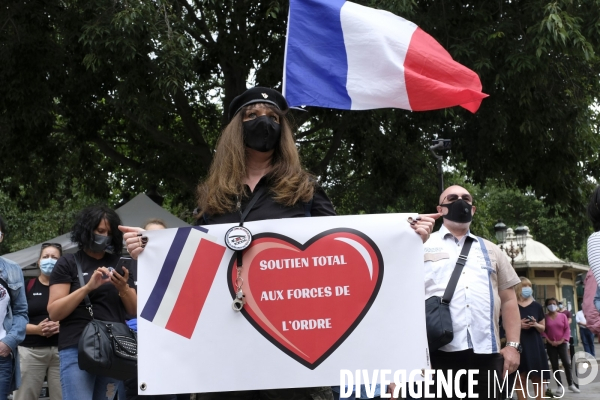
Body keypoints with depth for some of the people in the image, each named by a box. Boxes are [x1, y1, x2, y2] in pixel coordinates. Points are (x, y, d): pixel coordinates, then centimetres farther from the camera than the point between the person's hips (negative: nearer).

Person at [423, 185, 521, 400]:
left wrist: (513, 345, 6)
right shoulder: (422, 245, 10)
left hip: (487, 353, 3)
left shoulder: (491, 250, 20)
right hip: (439, 352, -3)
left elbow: (508, 300, 17)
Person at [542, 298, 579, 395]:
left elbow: (567, 329, 0)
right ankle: (560, 387, 7)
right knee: (555, 366, 2)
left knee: (567, 363, -5)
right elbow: (543, 331, -2)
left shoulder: (562, 316, 1)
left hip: (562, 343, 0)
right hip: (551, 345, 0)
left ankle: (571, 384, 9)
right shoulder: (545, 317, -1)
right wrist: (550, 341, -11)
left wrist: (562, 340, -10)